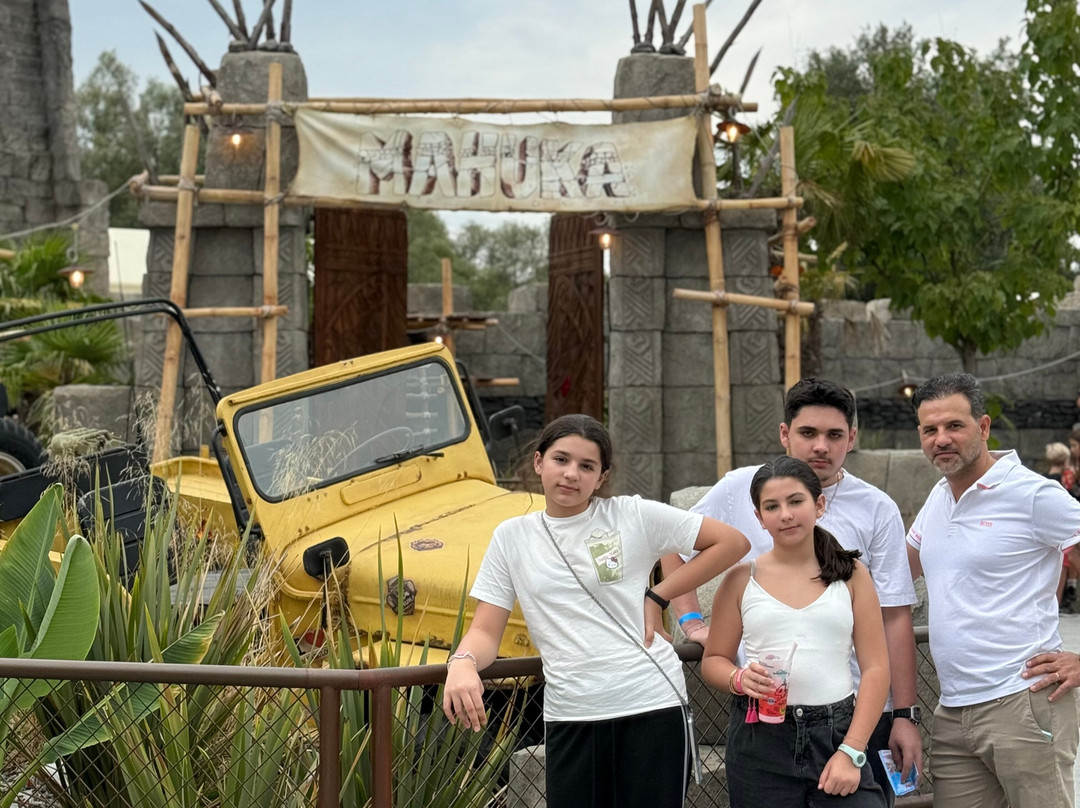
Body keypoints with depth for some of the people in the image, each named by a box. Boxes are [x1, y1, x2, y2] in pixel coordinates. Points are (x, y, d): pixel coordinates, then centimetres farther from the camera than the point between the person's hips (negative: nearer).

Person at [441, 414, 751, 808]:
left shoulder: (634, 516, 0)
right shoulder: (511, 537, 7)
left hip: (652, 706, -2)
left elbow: (733, 542, 2)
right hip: (568, 718, 2)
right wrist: (461, 663, -18)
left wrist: (657, 596, -3)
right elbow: (484, 631, 5)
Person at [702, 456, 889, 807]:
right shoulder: (742, 579, 6)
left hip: (837, 734, 0)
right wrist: (739, 679, -12)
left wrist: (851, 752, -8)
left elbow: (876, 668, 1)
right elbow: (714, 660, 11)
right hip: (760, 740, 1)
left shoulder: (850, 574, 6)